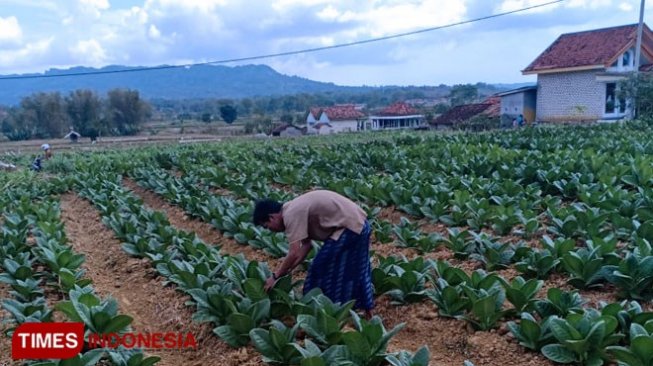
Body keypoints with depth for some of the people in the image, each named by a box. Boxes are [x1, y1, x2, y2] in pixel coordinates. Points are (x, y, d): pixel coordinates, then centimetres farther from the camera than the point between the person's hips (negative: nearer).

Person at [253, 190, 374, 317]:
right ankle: (366, 308, 37)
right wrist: (288, 270, 11)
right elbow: (306, 245, 13)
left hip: (349, 227, -10)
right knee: (352, 270, 23)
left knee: (322, 269, 0)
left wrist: (275, 276, -10)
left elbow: (294, 254, -21)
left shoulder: (291, 215, -18)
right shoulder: (295, 210, 12)